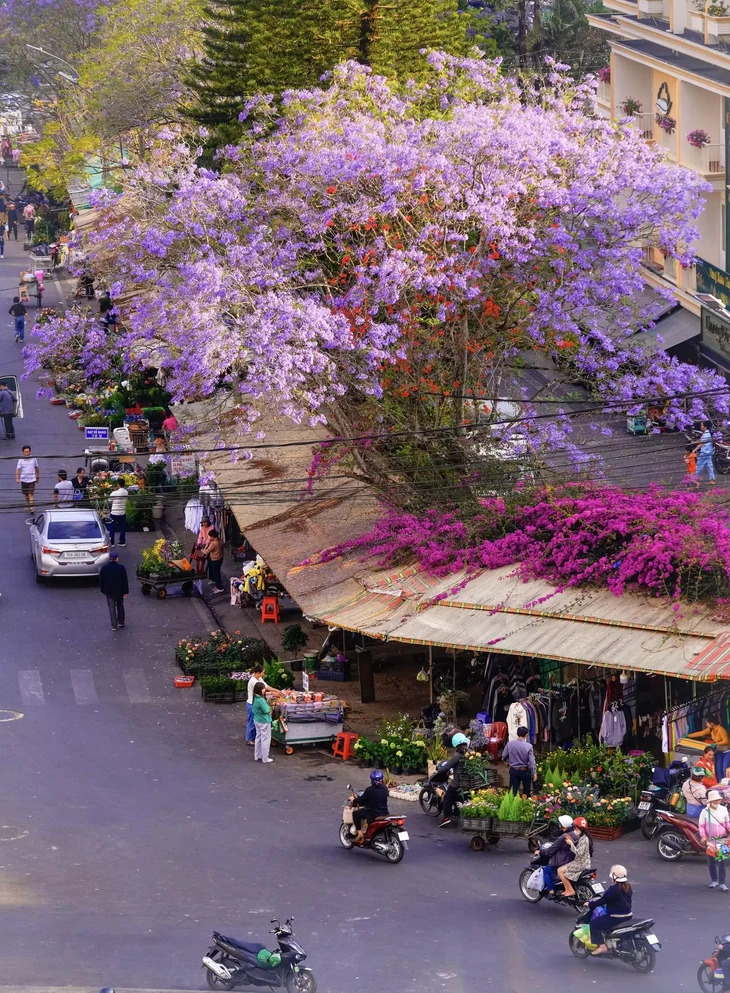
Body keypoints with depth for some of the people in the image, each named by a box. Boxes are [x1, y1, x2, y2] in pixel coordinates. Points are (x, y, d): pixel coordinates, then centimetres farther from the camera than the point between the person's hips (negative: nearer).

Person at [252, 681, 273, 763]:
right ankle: (265, 758, 9)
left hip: (257, 721, 9)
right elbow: (266, 710, -25)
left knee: (258, 738, 20)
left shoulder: (255, 698, 1)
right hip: (264, 722, -9)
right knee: (265, 739, 3)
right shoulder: (261, 700, -27)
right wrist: (268, 707, -4)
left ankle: (257, 756, 29)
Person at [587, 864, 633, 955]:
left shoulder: (614, 889, -22)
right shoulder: (628, 887, 5)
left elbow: (603, 901, -17)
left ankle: (602, 946, -10)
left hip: (616, 917, -9)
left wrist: (590, 904, -2)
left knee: (594, 924, -3)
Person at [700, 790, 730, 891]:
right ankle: (714, 880, 27)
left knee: (721, 861, -5)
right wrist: (703, 836, -15)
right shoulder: (705, 812, -5)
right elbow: (701, 826, 0)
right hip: (710, 840, 0)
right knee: (711, 861, 9)